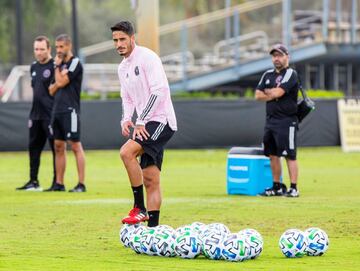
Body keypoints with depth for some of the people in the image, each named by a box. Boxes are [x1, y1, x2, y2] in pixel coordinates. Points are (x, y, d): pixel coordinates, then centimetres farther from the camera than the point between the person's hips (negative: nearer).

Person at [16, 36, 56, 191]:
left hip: (51, 114, -9)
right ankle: (34, 181, 19)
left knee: (56, 148, -4)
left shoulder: (54, 66, -9)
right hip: (36, 114, 9)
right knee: (34, 147, 11)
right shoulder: (34, 67, 16)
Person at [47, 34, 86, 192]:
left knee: (75, 146, -9)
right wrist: (57, 84, -3)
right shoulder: (61, 64, 18)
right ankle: (59, 184, 13)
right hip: (57, 110, 8)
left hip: (70, 110, -8)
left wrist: (57, 67, 0)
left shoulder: (75, 63, -6)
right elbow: (52, 90, 18)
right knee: (59, 147, 9)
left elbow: (61, 82, -14)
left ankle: (81, 184, -10)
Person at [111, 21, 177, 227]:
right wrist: (126, 120, 4)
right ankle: (153, 227, 4)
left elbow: (159, 90, -19)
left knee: (127, 152, -26)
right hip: (147, 125, 9)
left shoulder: (147, 57, -10)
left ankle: (140, 208, -19)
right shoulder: (123, 67, 17)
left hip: (161, 120, -9)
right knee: (150, 180, 4)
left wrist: (141, 122, -19)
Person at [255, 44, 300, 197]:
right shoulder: (268, 75, 17)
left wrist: (267, 92, 2)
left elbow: (278, 93, -17)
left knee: (290, 155, -10)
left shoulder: (291, 74, -6)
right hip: (270, 120, 8)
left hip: (286, 121, -8)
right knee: (273, 155, 10)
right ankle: (277, 187, 17)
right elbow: (258, 95, 9)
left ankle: (293, 188, -11)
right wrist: (273, 94, -4)